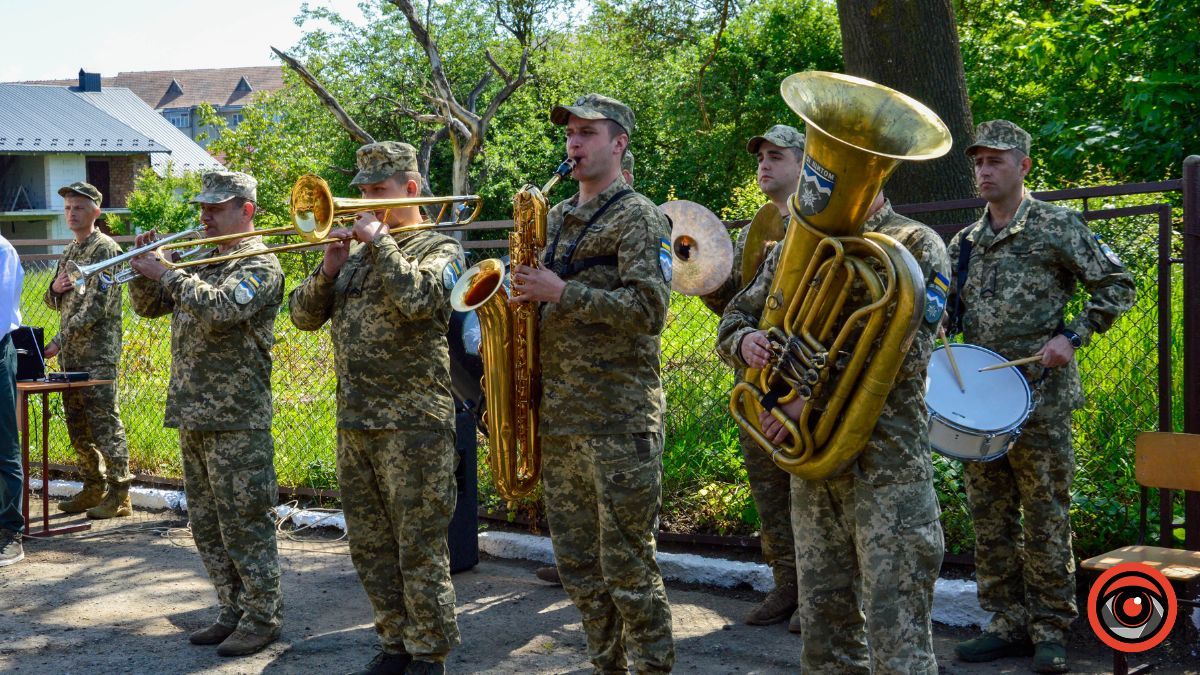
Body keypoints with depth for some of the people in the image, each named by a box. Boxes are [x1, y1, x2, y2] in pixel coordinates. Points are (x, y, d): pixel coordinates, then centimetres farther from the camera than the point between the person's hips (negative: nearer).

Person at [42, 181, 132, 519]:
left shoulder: (105, 249, -10)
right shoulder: (69, 252, 17)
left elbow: (96, 305, -18)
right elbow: (54, 302, 24)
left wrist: (60, 339, -20)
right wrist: (54, 289, 0)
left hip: (98, 354, -9)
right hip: (71, 353, 9)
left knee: (104, 421, -8)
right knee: (78, 424, 11)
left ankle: (119, 496, -5)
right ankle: (93, 488, 21)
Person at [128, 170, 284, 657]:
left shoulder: (260, 265, -9)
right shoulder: (203, 263, 16)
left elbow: (219, 310, -26)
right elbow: (148, 306, 19)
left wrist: (168, 274, -17)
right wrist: (146, 267, 1)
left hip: (237, 420, -9)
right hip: (193, 416, 9)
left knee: (244, 524, -3)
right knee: (207, 525, 14)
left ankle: (263, 618, 6)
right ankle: (233, 613, 23)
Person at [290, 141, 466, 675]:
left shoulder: (438, 249, -1)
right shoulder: (358, 254, 17)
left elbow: (416, 299, -23)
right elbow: (304, 315, 12)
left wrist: (379, 240, -13)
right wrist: (329, 270, -4)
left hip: (412, 424, -7)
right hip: (354, 423, 7)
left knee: (420, 548, -2)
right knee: (370, 546, 13)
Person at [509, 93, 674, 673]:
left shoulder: (637, 217, -6)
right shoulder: (557, 219, 17)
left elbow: (649, 310, -18)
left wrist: (561, 293, -19)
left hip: (619, 422, -8)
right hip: (557, 419, 8)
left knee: (626, 566, -4)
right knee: (576, 562, 12)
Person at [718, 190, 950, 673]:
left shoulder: (915, 245, -3)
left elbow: (908, 349, -16)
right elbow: (736, 316, 15)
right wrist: (746, 341, -11)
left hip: (886, 457, -6)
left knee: (897, 630, -5)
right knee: (824, 615, 12)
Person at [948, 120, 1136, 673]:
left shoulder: (1056, 227, -3)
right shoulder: (965, 243, 13)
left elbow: (1117, 285, -4)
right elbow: (952, 313, 22)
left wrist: (1071, 336, -13)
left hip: (1040, 396, -6)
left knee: (1045, 518, -1)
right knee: (989, 518, 8)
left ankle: (1050, 631, 7)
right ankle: (1007, 623, 17)